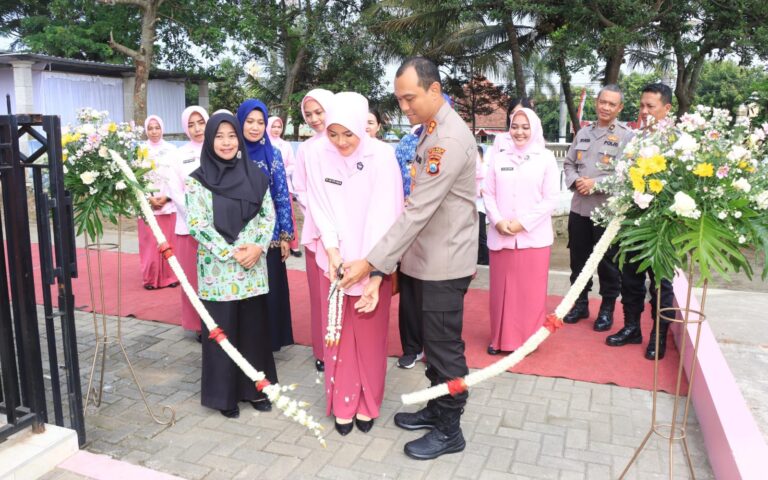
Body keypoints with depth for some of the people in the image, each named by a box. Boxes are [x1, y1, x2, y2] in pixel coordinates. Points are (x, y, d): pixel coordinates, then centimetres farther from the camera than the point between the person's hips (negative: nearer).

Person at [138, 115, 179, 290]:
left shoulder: (171, 149, 5)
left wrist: (166, 197, -8)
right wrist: (149, 198, -10)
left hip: (169, 203, 0)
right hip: (147, 203, 0)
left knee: (169, 241, 3)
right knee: (150, 242, 1)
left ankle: (170, 276, 12)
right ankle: (151, 278, 9)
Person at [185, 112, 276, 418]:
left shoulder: (255, 175, 5)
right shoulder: (197, 180, -3)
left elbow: (269, 215, 5)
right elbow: (197, 225, -8)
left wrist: (258, 247, -11)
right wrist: (231, 253, -15)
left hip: (253, 267, 3)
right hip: (217, 269, -2)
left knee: (254, 327, 9)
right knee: (221, 331, 5)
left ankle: (254, 388, 26)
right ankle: (224, 394, 21)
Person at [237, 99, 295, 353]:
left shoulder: (273, 154, 2)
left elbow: (282, 196, 3)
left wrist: (286, 235, 0)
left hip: (268, 235, 0)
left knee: (270, 289, 6)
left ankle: (269, 339, 21)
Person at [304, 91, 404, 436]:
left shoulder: (381, 156, -17)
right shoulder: (318, 155, -10)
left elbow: (385, 215, -20)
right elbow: (320, 208, -5)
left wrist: (376, 274, -24)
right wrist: (332, 251, -18)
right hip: (334, 259, 2)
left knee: (370, 336, 10)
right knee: (338, 335, 10)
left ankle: (367, 404, 29)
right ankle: (342, 404, 27)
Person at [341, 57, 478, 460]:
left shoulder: (450, 138, -20)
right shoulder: (430, 130, 11)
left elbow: (418, 209, -25)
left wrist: (373, 262, -23)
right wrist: (396, 259, 14)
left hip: (443, 264, -9)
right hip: (423, 259, 9)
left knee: (444, 348, 4)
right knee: (432, 343, 19)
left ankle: (449, 430, 21)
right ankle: (437, 408, 36)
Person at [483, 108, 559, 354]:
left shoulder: (546, 157, 2)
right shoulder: (498, 155, 7)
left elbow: (551, 198, -3)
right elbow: (488, 193, 5)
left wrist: (523, 223, -11)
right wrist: (498, 221, -10)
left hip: (533, 237, -1)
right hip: (500, 236, 2)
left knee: (531, 291, 5)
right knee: (501, 289, 8)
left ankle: (528, 339, 20)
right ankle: (501, 338, 21)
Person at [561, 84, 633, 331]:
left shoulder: (627, 136, -6)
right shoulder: (583, 133, 13)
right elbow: (569, 164, 15)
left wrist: (596, 184, -18)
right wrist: (576, 181, -6)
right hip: (579, 208, 5)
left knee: (607, 263, 6)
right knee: (578, 259, 14)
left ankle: (607, 309, 22)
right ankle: (580, 304, 29)